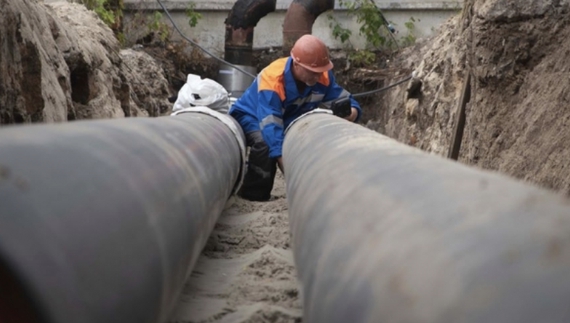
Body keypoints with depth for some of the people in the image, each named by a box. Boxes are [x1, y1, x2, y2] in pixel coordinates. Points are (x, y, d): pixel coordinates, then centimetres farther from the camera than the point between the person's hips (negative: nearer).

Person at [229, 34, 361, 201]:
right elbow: (270, 125, -46)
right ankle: (254, 195, -19)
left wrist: (351, 112, -42)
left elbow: (345, 100, -15)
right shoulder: (273, 79, -40)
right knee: (265, 144, -36)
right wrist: (285, 162, -57)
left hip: (290, 120, 6)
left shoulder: (323, 76, -21)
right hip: (252, 117, -6)